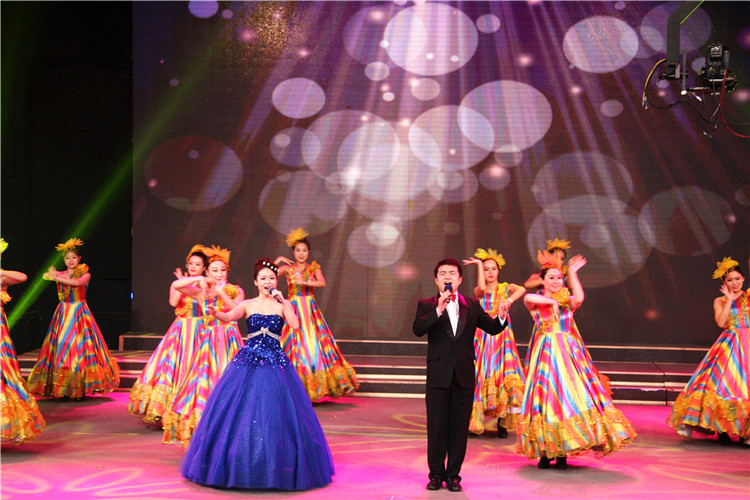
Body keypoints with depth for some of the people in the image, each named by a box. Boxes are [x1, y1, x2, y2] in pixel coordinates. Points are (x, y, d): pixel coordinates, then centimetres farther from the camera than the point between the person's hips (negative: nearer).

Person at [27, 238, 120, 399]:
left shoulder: (85, 274, 3)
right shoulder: (60, 274, 11)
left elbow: (77, 282, -18)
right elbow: (46, 276, -10)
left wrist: (57, 277, -16)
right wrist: (52, 275, -31)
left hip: (80, 314, -2)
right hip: (63, 313, 3)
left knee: (80, 347, -8)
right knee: (61, 347, -4)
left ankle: (79, 389, -3)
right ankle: (62, 389, 1)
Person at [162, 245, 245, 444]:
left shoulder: (236, 291, 6)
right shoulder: (202, 293, 7)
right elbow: (176, 286, -4)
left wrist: (222, 292, -16)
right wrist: (199, 280, -9)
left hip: (230, 342, -1)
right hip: (210, 342, 1)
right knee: (207, 382, -3)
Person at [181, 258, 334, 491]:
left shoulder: (283, 304, 7)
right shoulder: (248, 305, 7)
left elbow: (295, 324, -11)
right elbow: (228, 317, -11)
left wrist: (282, 301, -13)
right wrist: (215, 313, -32)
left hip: (276, 363, -1)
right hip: (248, 362, 1)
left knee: (275, 412, -4)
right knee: (240, 412, -2)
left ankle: (275, 469, 7)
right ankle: (240, 467, 11)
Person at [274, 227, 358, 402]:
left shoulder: (314, 267, 9)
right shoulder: (288, 268, 4)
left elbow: (322, 283, -10)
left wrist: (304, 282, -21)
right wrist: (278, 260, -14)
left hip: (311, 311, 2)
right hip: (294, 310, -2)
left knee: (315, 346, -4)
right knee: (296, 347, -6)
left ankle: (317, 385, 4)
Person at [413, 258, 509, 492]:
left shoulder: (472, 305, 8)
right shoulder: (427, 305, 1)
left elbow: (491, 328, 6)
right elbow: (418, 329, -16)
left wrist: (501, 317, -15)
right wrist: (438, 310, -27)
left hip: (464, 375, 2)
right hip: (438, 376, -2)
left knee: (459, 428, 7)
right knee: (436, 427, 5)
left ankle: (453, 475, 18)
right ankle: (436, 474, 18)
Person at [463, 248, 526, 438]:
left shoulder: (506, 288, 9)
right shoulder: (479, 291, 8)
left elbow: (522, 289, -11)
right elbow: (482, 288, -16)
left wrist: (509, 300, -23)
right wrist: (479, 264, -10)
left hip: (502, 336, 0)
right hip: (483, 337, 0)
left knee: (505, 376, -8)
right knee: (480, 377, -5)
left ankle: (502, 423, 0)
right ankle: (473, 420, 1)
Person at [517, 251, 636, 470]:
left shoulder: (567, 301, 12)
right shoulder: (535, 302, 6)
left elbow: (579, 298, -12)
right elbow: (528, 298, -18)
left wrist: (572, 272, -8)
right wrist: (551, 302, -12)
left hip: (568, 352, 2)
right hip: (546, 352, -2)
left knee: (570, 395, -4)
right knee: (547, 396, -5)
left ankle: (562, 453, 1)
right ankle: (545, 452, 1)